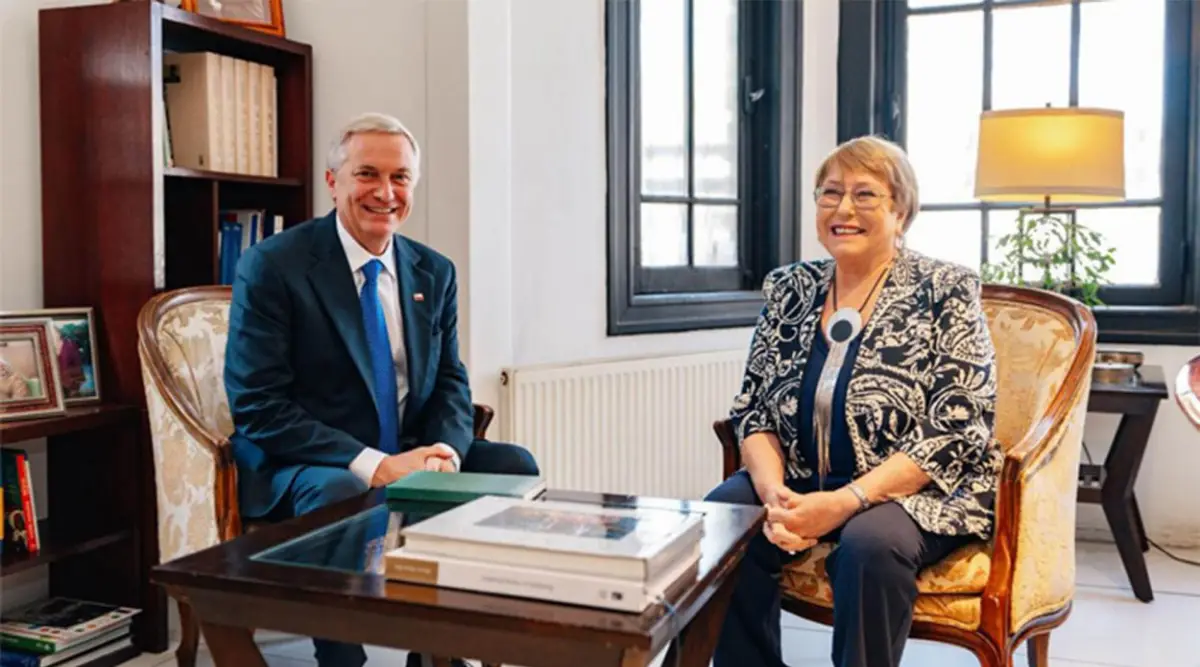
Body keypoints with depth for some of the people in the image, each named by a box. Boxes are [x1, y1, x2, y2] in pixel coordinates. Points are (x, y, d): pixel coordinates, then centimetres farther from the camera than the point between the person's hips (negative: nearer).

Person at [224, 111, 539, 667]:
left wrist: (444, 450, -14)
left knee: (515, 467, -14)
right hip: (301, 466, -5)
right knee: (338, 494, -37)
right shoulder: (271, 265, -9)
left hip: (409, 457, 6)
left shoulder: (435, 273, 8)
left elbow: (450, 383, 10)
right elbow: (257, 407, -15)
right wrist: (372, 465, -25)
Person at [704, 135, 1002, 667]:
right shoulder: (789, 290, 6)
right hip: (802, 483, 4)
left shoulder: (944, 293, -7)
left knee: (869, 543, -35)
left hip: (918, 491, -4)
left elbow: (958, 431, -14)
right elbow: (753, 411, 5)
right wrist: (774, 492, -16)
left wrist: (845, 502, -24)